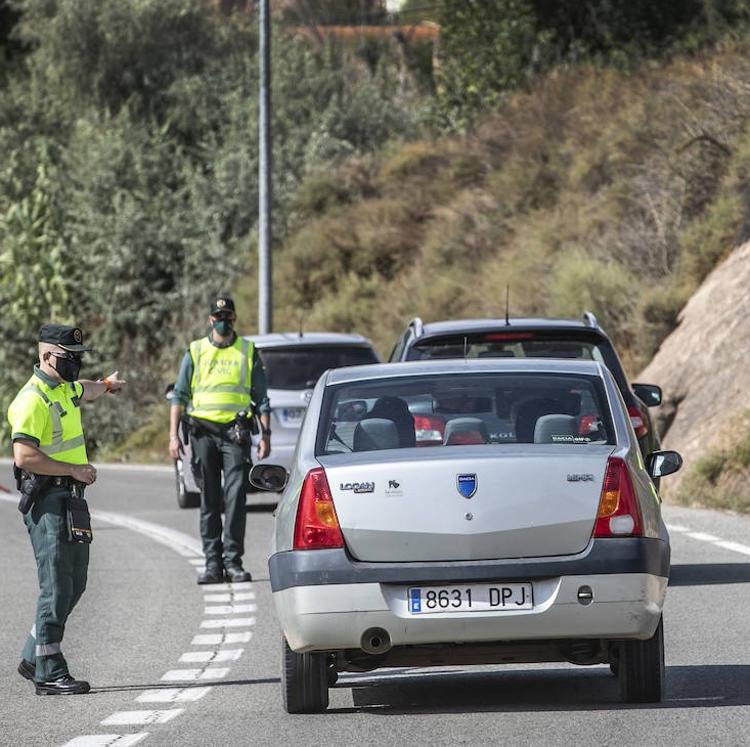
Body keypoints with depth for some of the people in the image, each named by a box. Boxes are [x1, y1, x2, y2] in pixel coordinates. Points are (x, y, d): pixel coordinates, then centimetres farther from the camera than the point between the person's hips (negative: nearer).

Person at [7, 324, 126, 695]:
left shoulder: (63, 388, 15)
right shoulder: (33, 400, -16)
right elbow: (24, 457, -24)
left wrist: (106, 384, 57)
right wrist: (73, 469, -19)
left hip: (71, 498, 10)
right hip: (47, 500, -10)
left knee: (74, 584, 12)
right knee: (57, 588, -10)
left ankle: (33, 658, 21)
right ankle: (49, 672, -7)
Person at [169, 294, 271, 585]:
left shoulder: (248, 352, 10)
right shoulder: (195, 352, 11)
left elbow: (261, 398, 12)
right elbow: (179, 395, 11)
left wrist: (265, 434, 3)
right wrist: (173, 435, 3)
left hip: (236, 432, -1)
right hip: (204, 431, 1)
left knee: (235, 497, -9)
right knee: (209, 500, 3)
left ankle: (233, 561, -7)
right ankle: (213, 563, 7)